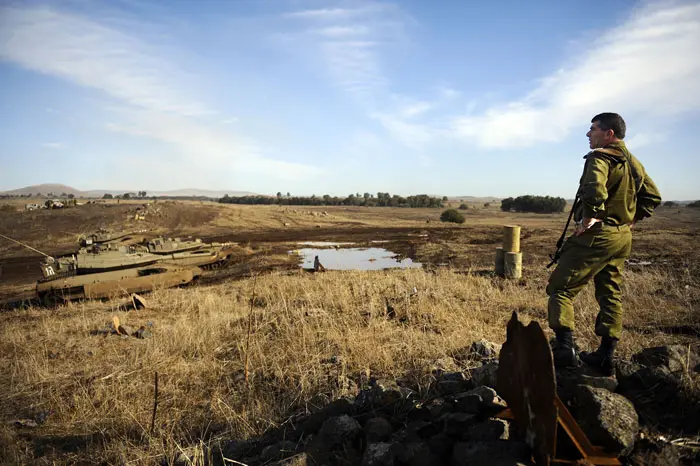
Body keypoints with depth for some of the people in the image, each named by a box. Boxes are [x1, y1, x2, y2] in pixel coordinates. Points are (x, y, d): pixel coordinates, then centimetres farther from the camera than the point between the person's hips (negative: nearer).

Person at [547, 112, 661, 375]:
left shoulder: (600, 157, -12)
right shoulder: (633, 163, 16)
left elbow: (595, 186, -33)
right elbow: (653, 197, 23)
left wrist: (591, 216, -22)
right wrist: (631, 219, 19)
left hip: (596, 235, -9)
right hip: (622, 238, 9)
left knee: (560, 288, -3)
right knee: (611, 295, 14)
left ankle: (564, 348, -10)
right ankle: (606, 356, 20)